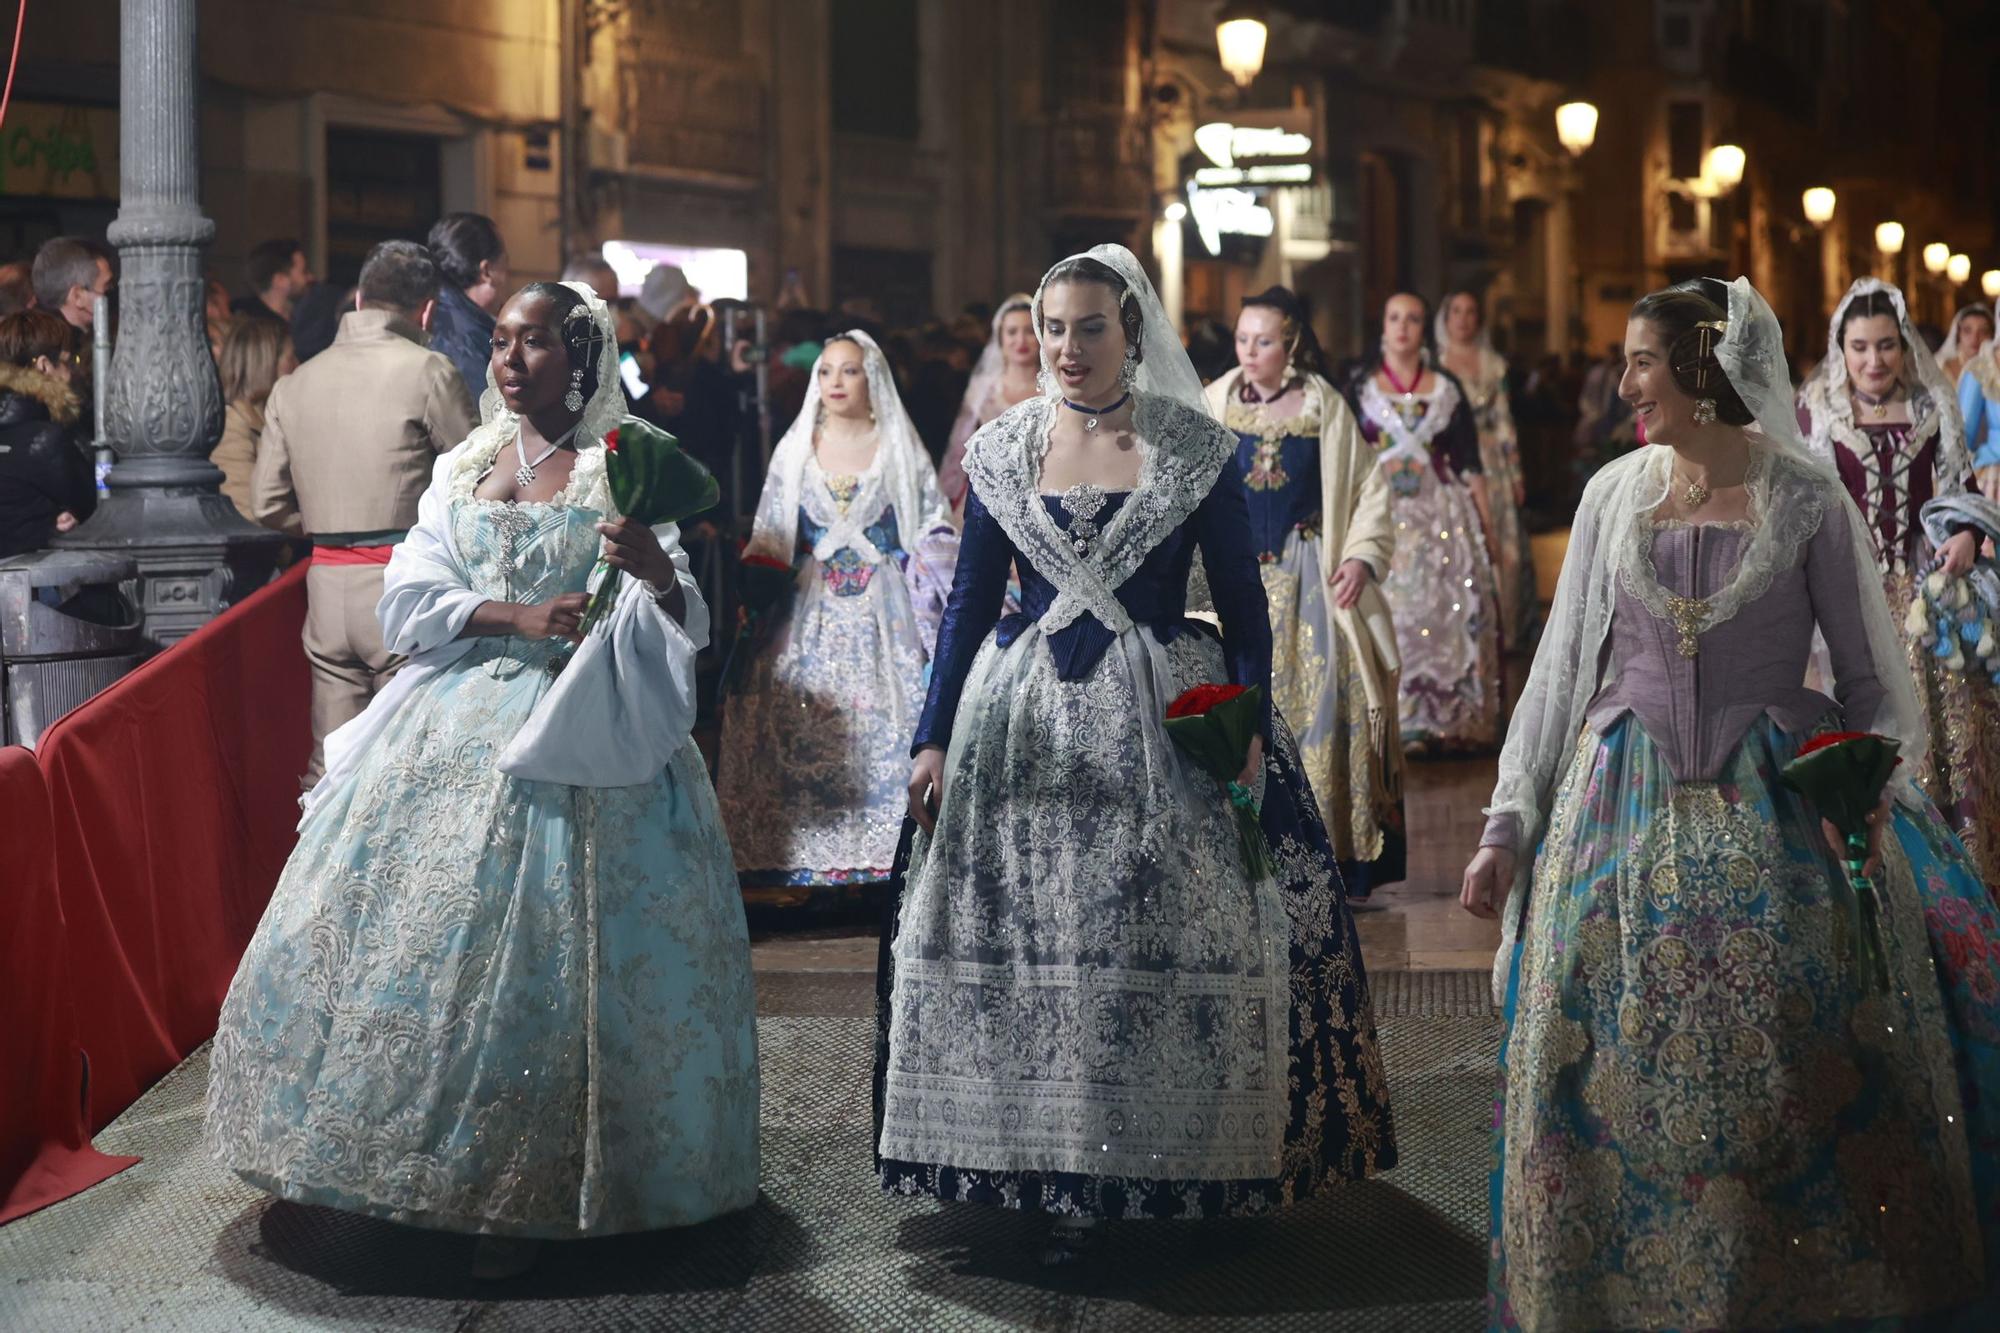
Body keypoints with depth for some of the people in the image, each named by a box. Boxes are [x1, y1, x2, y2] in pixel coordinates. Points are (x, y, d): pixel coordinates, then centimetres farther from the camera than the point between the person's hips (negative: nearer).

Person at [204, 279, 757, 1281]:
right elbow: (409, 601, 4)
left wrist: (659, 571, -31)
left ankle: (527, 1200, -1)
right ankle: (418, 1167, 14)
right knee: (417, 931, 1)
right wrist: (516, 617, -11)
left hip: (574, 740, -5)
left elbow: (679, 625, -9)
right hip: (453, 730, 5)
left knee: (539, 952, -9)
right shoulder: (463, 468, 14)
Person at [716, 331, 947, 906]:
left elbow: (931, 539, 3)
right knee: (797, 729, -6)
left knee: (881, 729, -9)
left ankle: (879, 859, -5)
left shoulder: (902, 451, 6)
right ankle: (792, 864, -4)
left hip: (882, 617, -1)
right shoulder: (795, 450, 11)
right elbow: (768, 540, 12)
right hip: (809, 616, 2)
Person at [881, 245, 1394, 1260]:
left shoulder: (1197, 451, -1)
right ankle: (1059, 1176, 10)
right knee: (1030, 943, 0)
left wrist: (1249, 723, -11)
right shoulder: (1001, 449, 6)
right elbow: (969, 601, 8)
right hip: (1027, 720, 2)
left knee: (1167, 941, -4)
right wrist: (935, 738, 3)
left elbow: (1243, 603, 1)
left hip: (1163, 718, -2)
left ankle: (1169, 1165, 9)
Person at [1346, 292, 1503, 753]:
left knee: (1449, 612, -3)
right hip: (1381, 512, -1)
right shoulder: (1361, 386, 6)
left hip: (1443, 515, 1)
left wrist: (1485, 525, 4)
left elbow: (1468, 461, 8)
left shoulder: (1446, 387, 9)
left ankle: (1448, 718, 3)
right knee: (1389, 613, -6)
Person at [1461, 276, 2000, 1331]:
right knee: (1609, 1070, 0)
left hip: (1773, 807, -2)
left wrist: (1867, 802, -12)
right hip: (1628, 806, 3)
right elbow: (1559, 669, 10)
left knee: (1790, 1075, -6)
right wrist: (1507, 826, 7)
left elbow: (1871, 680, 2)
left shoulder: (1806, 499, -2)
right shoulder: (1614, 494, 7)